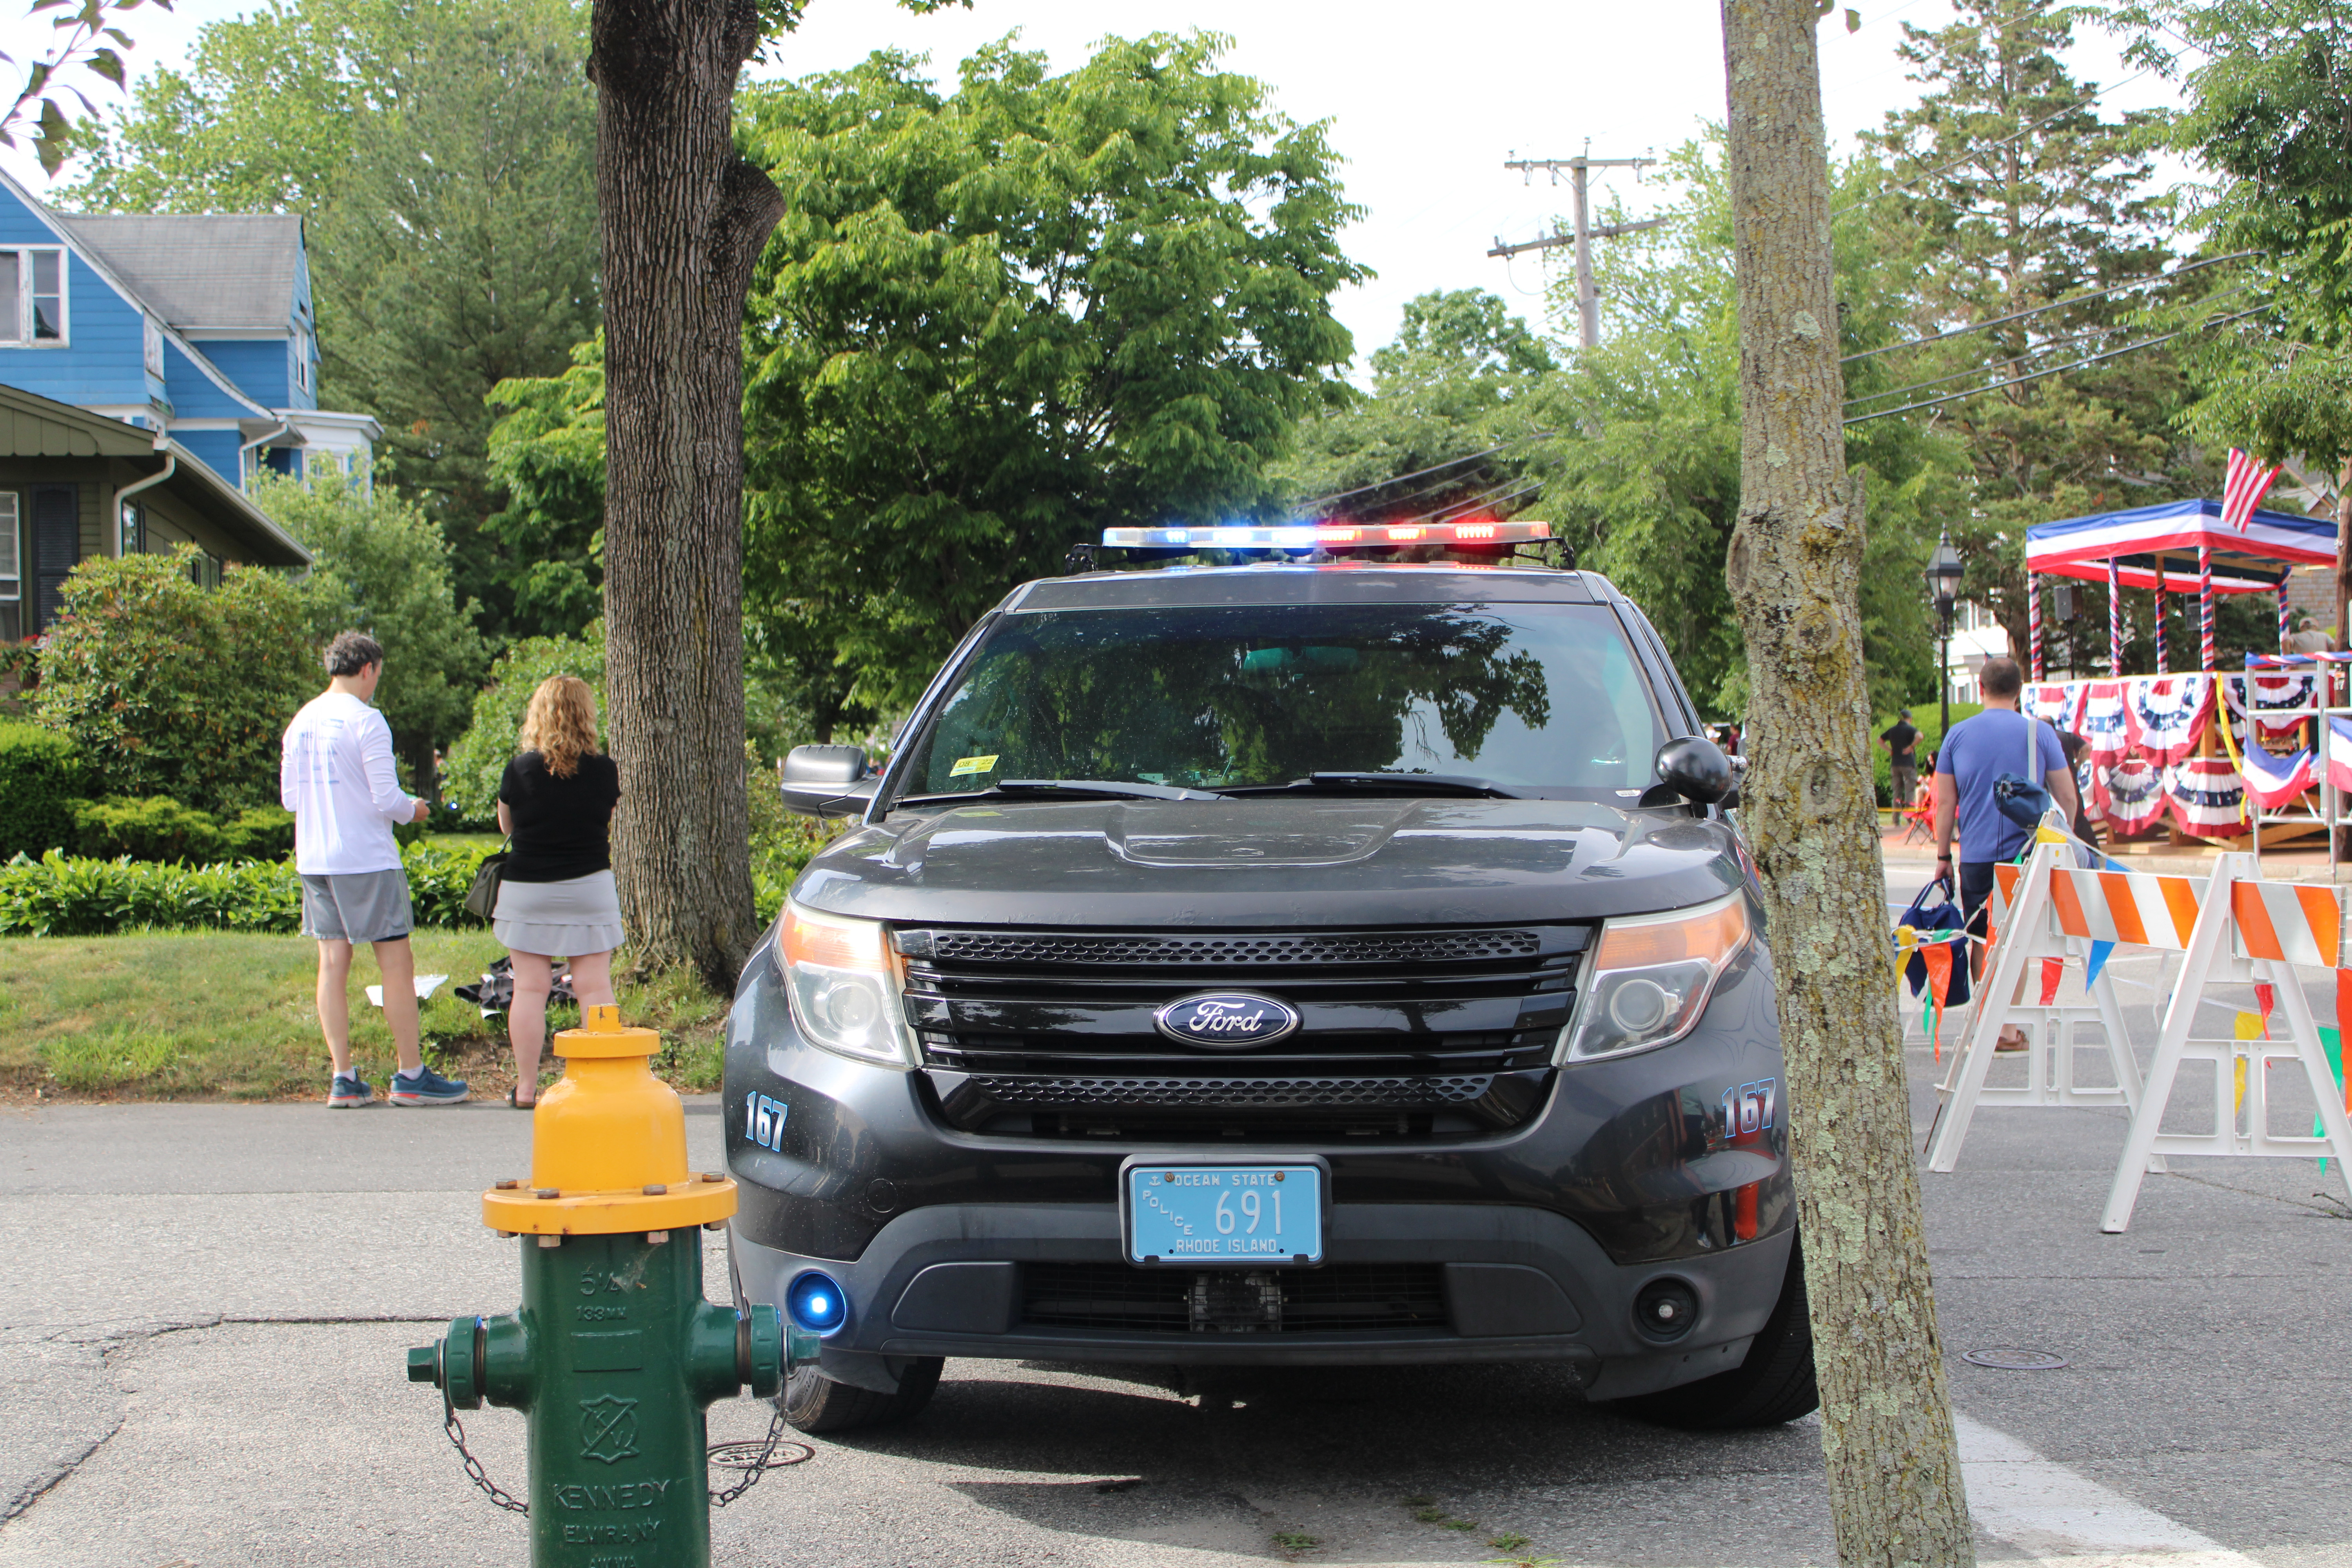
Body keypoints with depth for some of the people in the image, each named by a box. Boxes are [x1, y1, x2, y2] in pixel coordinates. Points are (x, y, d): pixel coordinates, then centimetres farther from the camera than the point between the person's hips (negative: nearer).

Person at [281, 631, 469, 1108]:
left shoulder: (301, 722, 9)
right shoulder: (365, 721, -12)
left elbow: (290, 797, 13)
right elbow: (387, 799, -15)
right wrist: (413, 810, 5)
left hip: (313, 860, 7)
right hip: (367, 861, -7)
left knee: (333, 963, 7)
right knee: (397, 963, 0)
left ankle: (343, 1078, 5)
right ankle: (411, 1076, 2)